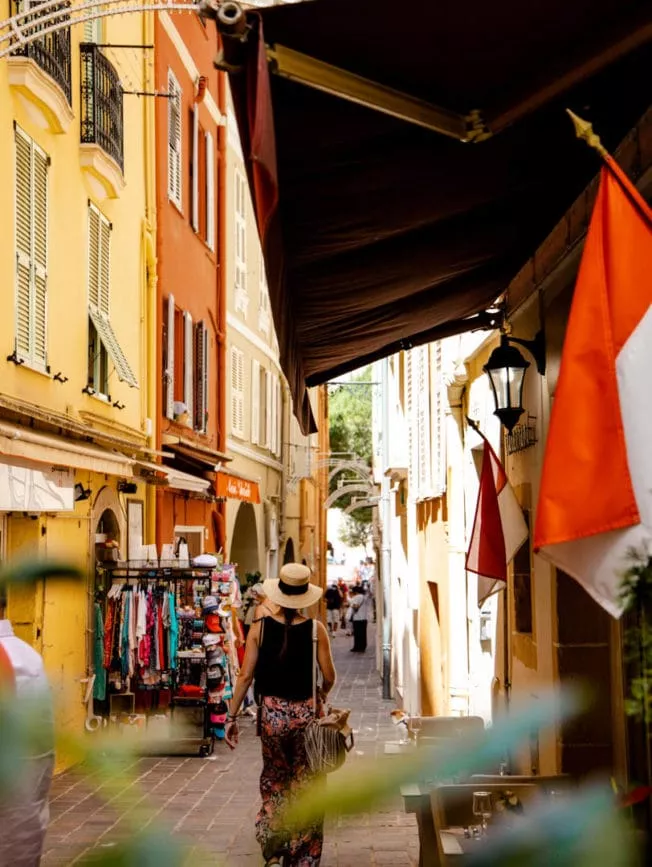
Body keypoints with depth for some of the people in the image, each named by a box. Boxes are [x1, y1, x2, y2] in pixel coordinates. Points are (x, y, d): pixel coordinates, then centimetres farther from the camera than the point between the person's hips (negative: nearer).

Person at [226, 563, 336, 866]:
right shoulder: (315, 630, -7)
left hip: (272, 712, 1)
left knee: (273, 778, 24)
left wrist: (232, 716, 2)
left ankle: (273, 840, 20)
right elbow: (329, 678, -2)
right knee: (306, 786, 10)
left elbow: (245, 676, -5)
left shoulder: (260, 627, -6)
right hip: (305, 712, -1)